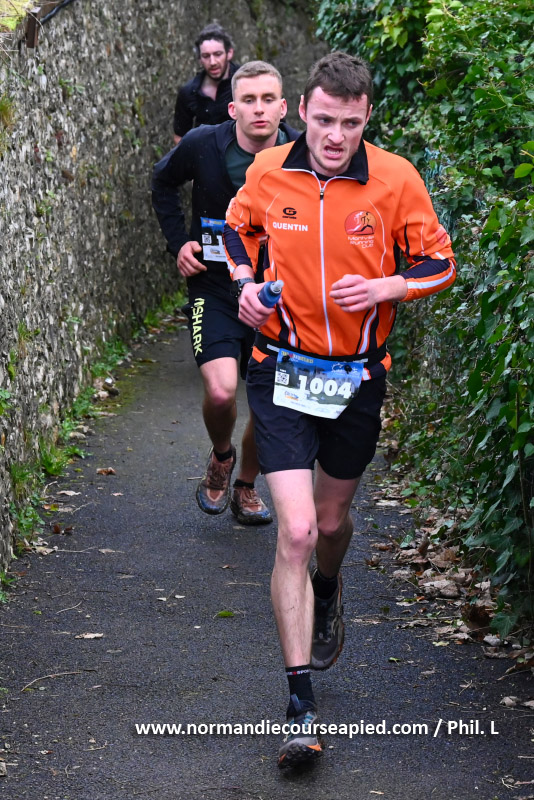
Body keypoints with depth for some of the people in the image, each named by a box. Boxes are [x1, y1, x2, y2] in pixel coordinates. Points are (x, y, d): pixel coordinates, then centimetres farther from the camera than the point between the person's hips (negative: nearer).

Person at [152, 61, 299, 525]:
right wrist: (178, 241, 4)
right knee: (221, 391, -20)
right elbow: (163, 182, 13)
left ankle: (246, 486, 33)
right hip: (215, 288, -1)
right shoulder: (202, 146, -10)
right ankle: (221, 457, 14)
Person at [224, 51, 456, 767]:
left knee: (332, 518, 18)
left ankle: (327, 595, 57)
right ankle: (300, 706, -8)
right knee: (296, 531, -12)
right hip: (283, 371, -1)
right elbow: (238, 226, 16)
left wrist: (386, 286, -18)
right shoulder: (268, 173, -6)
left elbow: (440, 262, 0)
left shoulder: (395, 179, -10)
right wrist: (245, 281, -2)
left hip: (359, 377, 1)